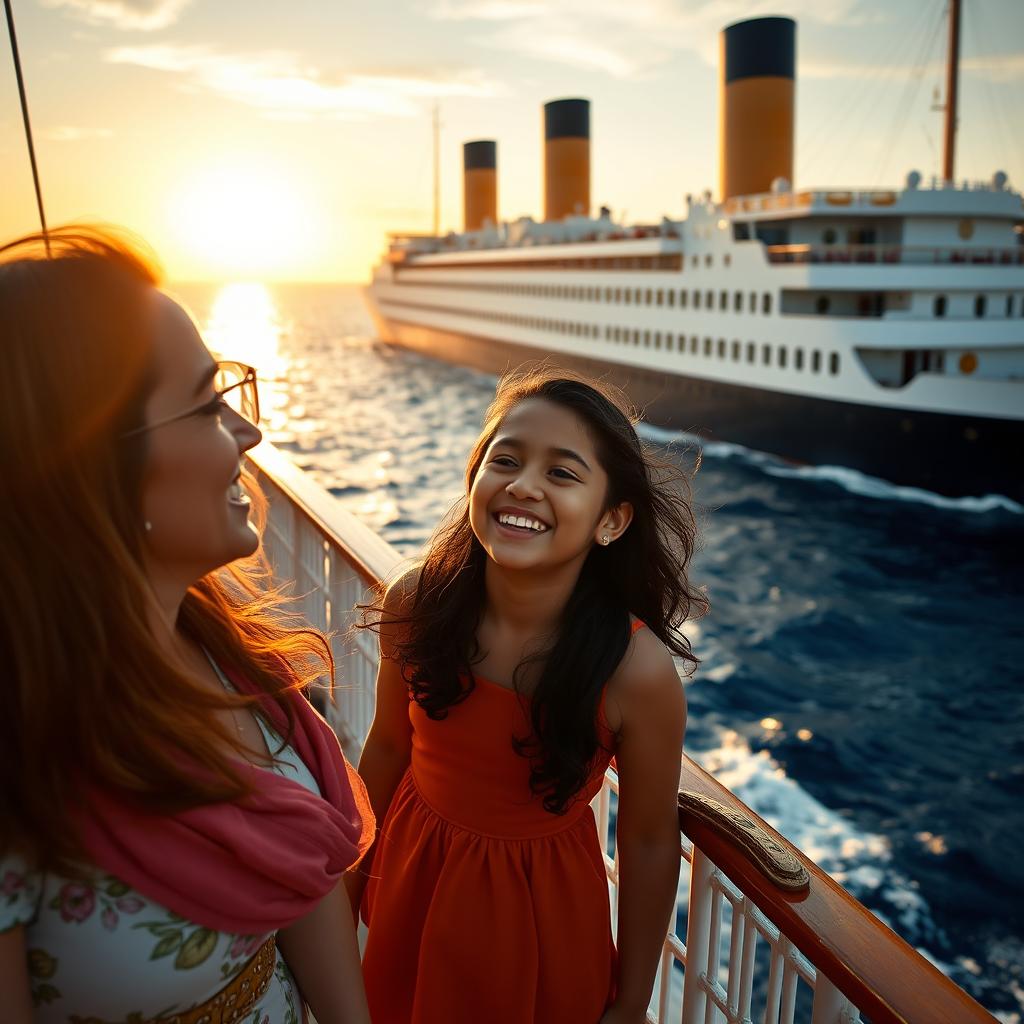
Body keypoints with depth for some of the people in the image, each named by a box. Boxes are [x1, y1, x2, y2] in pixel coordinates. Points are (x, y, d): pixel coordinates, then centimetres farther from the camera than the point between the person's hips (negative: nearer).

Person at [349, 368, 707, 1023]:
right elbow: (389, 746, -3)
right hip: (413, 878, 3)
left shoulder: (638, 671, -28)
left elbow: (650, 843, -14)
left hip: (543, 916, -3)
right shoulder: (415, 606, -20)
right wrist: (356, 867, 11)